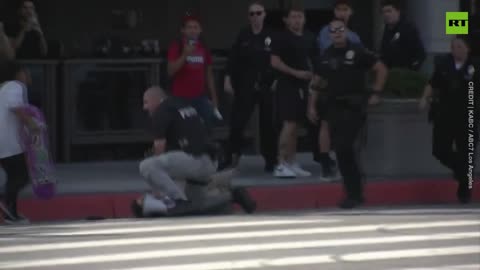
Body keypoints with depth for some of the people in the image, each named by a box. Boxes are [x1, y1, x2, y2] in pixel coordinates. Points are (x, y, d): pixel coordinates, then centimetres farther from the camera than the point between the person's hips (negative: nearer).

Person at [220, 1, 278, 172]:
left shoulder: (271, 36, 1)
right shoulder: (243, 36, 4)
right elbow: (234, 59, 3)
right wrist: (228, 79, -4)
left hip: (267, 86, -1)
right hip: (245, 87, 1)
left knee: (268, 124, 3)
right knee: (237, 123, -5)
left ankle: (270, 160, 14)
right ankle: (231, 158, 0)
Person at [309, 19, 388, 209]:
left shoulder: (357, 52, -5)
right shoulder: (326, 56, 10)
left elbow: (382, 69, -2)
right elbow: (317, 83, 17)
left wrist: (376, 93, -6)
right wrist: (312, 106, 11)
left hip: (354, 107, -6)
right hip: (334, 107, 6)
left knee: (344, 147, -15)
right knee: (342, 150, 7)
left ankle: (354, 194, -7)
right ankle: (354, 193, 18)